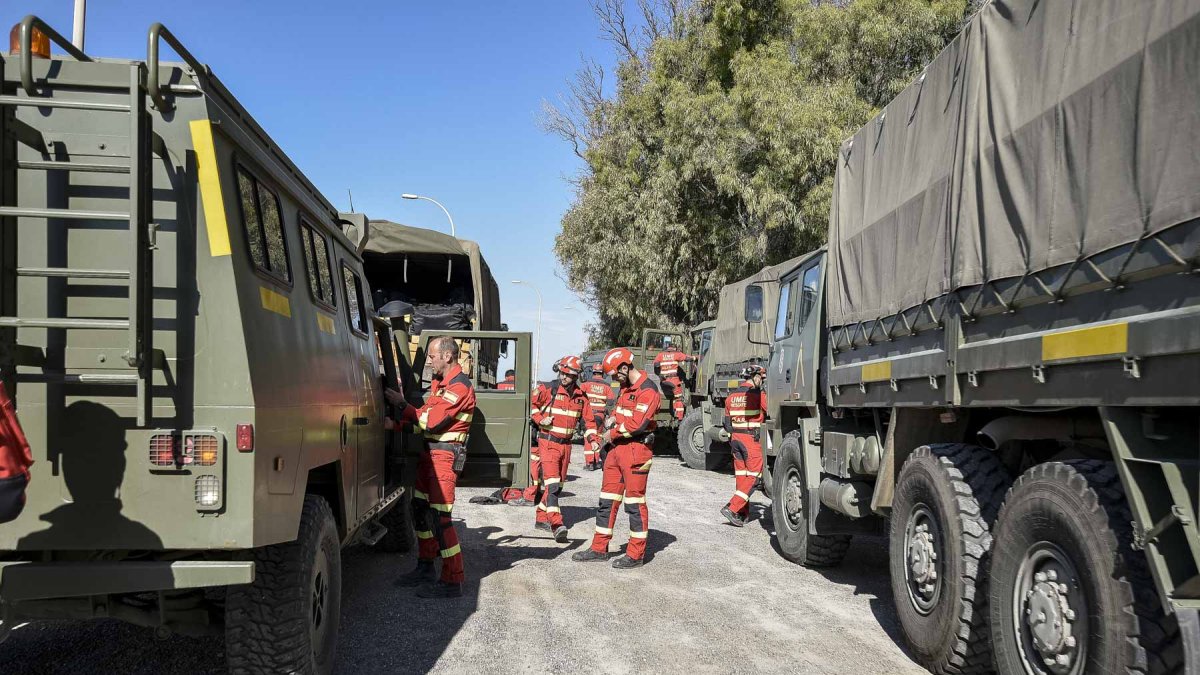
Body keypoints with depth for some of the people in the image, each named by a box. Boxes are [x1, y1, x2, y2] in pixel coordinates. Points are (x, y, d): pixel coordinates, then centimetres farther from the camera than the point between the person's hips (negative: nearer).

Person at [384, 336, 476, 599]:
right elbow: (425, 415, 10)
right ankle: (425, 567, 31)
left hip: (446, 454, -10)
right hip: (430, 451, 10)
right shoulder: (439, 383, 15)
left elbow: (431, 421, -19)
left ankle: (452, 581, -5)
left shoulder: (459, 386, -16)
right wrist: (395, 424, -3)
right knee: (420, 508, 17)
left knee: (439, 516, -11)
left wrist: (402, 404, -9)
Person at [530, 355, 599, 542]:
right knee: (552, 483, -16)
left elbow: (589, 419, 13)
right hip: (548, 441, -6)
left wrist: (592, 438, 0)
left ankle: (541, 518, 28)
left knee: (557, 484, 14)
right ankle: (557, 525, -23)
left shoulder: (581, 396, 6)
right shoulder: (548, 389, -8)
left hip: (566, 444, 6)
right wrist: (541, 419, -13)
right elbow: (530, 404, 0)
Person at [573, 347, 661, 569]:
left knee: (635, 501, -2)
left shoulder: (647, 390, -15)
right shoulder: (625, 387, 16)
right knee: (607, 498, 12)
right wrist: (611, 422, 8)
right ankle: (599, 549, 20)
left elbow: (636, 423, -21)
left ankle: (636, 555, 7)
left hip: (636, 449, -9)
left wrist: (612, 434, -8)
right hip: (617, 448, 9)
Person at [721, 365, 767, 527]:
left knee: (741, 475, 13)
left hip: (735, 439, 7)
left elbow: (727, 423, 13)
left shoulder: (731, 396, 10)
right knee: (753, 476, -1)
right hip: (753, 440, -7)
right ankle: (732, 508, -9)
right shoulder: (758, 395, -11)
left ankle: (742, 513, 17)